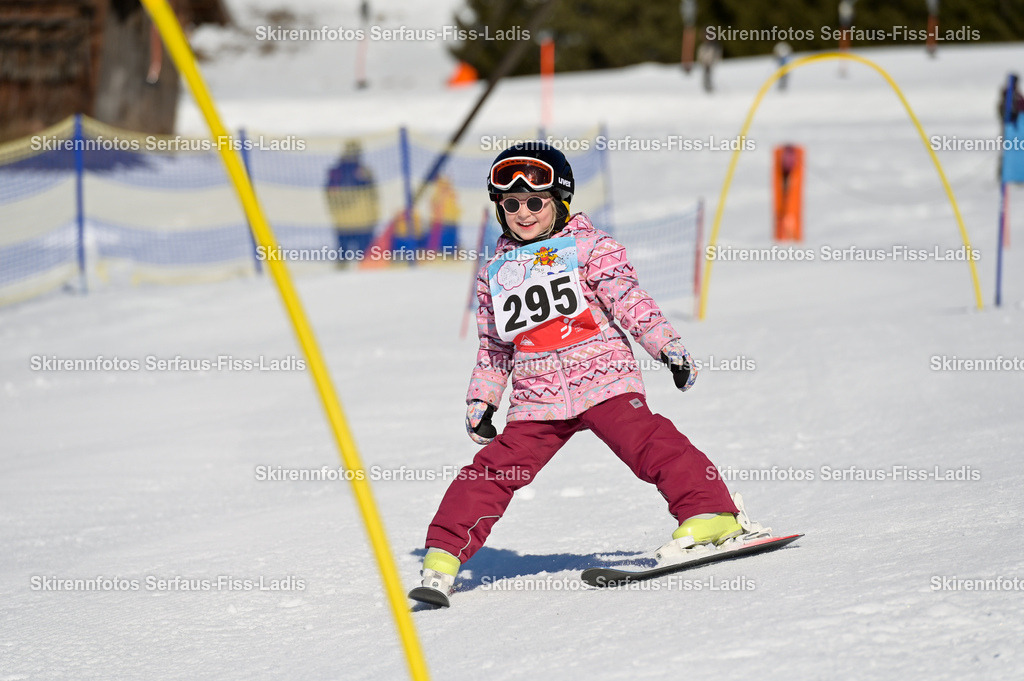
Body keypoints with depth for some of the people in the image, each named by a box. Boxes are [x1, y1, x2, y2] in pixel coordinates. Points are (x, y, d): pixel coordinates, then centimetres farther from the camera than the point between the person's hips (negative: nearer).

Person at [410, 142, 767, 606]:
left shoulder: (590, 247, 5)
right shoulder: (495, 272, 18)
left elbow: (629, 301, -2)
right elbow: (493, 348, 27)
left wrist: (668, 346, -12)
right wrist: (481, 402, 22)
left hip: (603, 380, -3)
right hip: (536, 399, 3)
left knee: (646, 443, -23)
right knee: (494, 470, -6)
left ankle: (711, 513, -26)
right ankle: (443, 556, -4)